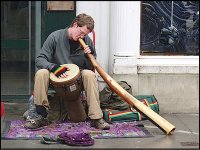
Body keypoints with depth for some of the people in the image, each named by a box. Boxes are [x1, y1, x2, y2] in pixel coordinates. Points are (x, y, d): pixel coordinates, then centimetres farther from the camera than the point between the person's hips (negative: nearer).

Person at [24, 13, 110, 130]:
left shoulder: (87, 42, -2)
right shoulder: (55, 37, -8)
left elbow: (92, 68, 4)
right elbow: (40, 59, -10)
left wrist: (88, 57, -17)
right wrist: (54, 67, -28)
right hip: (56, 78, -1)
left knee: (89, 74, -30)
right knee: (41, 73, -31)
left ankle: (96, 118, -30)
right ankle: (42, 117, -24)